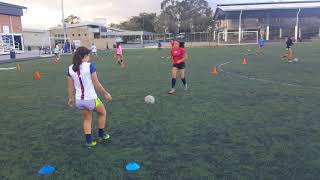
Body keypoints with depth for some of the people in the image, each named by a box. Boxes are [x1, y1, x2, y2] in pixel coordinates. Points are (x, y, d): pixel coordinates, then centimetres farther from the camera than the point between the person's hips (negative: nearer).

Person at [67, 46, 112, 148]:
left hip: (78, 100, 5)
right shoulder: (90, 66, -16)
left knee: (87, 119, 26)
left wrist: (70, 98, 20)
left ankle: (89, 141, 26)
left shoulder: (70, 68, -1)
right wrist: (105, 93, 0)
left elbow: (70, 86, 6)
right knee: (102, 113, 24)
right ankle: (101, 135, 34)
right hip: (90, 99, -5)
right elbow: (96, 84, -13)